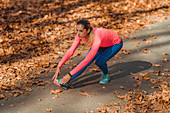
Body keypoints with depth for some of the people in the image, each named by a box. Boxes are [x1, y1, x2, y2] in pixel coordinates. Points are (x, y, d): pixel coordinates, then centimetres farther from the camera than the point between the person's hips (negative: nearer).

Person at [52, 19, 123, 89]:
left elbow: (87, 60, -44)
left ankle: (106, 74, 5)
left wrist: (70, 75, -43)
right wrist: (59, 67, -28)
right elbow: (70, 51, -21)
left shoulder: (96, 39, -44)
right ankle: (65, 82, -17)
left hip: (116, 43, -6)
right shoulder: (80, 34, -25)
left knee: (99, 61, -28)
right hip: (103, 44, 6)